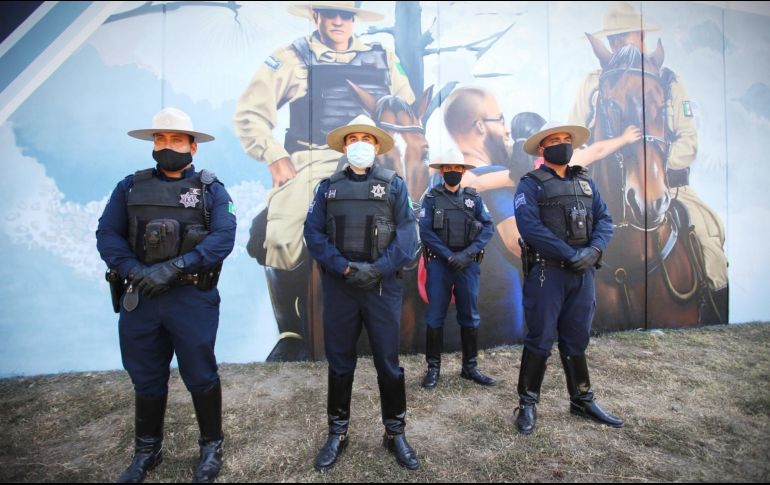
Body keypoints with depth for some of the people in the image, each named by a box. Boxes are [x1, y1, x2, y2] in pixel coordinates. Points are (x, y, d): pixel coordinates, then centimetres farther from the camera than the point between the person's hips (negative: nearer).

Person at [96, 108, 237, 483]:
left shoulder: (211, 189, 0)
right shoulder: (130, 187, 10)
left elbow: (224, 238, -12)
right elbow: (107, 235, 2)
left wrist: (174, 267, -21)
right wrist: (134, 271, -15)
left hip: (193, 299, -3)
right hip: (139, 298, 4)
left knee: (200, 376, 7)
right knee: (146, 379, 17)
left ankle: (212, 447, 28)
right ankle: (147, 451, 38)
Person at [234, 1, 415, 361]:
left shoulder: (383, 59, 19)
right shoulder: (292, 58, 12)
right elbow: (249, 113, 8)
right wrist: (275, 157, -6)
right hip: (310, 165, -1)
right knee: (281, 238, -25)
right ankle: (292, 332, -1)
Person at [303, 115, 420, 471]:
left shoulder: (393, 184, 4)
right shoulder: (328, 186, 8)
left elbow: (407, 236, -4)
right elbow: (314, 234, 0)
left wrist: (377, 269, -15)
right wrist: (344, 267, -12)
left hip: (383, 285, -1)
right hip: (338, 285, 2)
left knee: (388, 362, 8)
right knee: (339, 362, 12)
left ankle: (395, 434, 27)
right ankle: (337, 434, 31)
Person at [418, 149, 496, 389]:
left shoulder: (474, 197, 8)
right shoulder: (431, 197, 3)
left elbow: (488, 227, 0)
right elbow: (425, 231, -6)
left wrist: (467, 253, -13)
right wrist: (449, 255, -14)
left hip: (468, 263, 2)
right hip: (439, 263, -2)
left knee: (470, 316, 8)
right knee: (435, 316, 3)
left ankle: (470, 366, 22)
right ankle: (433, 367, 15)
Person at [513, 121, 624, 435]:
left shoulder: (585, 183, 15)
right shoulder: (531, 184, -3)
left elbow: (604, 220, 8)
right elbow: (530, 227, -16)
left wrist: (594, 249, -11)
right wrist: (570, 254, -17)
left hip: (583, 274, 6)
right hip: (546, 273, -5)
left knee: (576, 339, 16)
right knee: (540, 339, 1)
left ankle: (582, 401, 31)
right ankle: (527, 404, 15)